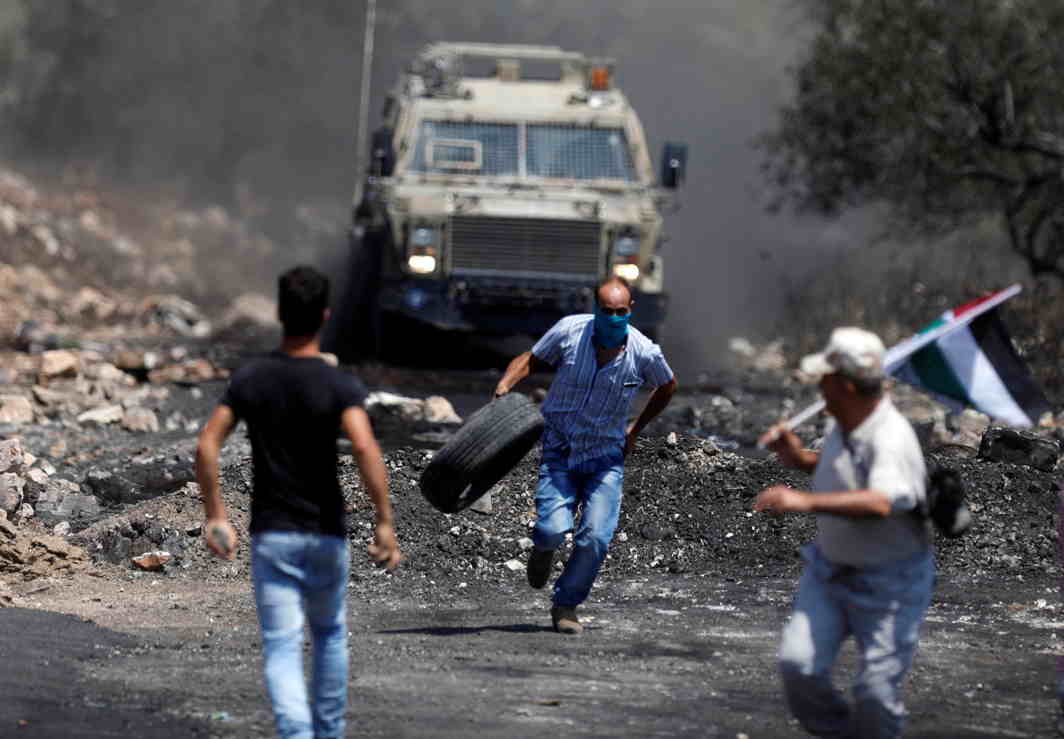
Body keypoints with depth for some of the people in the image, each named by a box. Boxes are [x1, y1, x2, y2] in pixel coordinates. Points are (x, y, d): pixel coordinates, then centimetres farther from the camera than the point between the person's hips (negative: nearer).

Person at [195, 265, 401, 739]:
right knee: (330, 635, 23)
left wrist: (215, 517, 2)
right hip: (325, 535, -1)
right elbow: (365, 449, -26)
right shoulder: (340, 386, -11)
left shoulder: (249, 378, -1)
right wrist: (385, 523, -22)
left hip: (270, 536, 1)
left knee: (282, 649, -2)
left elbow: (206, 448, -6)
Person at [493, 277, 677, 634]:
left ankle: (566, 606, 7)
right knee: (554, 528, -20)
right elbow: (530, 360, 4)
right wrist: (505, 384, -15)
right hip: (559, 449, -1)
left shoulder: (644, 353, -12)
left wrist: (635, 429, 14)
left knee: (596, 536, -16)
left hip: (605, 456, 1)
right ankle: (543, 548, 20)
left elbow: (667, 386, 11)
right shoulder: (569, 331, -13)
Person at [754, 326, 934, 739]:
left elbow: (880, 502, -46)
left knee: (876, 694, -9)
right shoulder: (842, 427, 1)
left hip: (889, 583, -7)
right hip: (829, 569, 7)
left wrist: (806, 501, -54)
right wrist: (801, 459, 7)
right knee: (797, 663, -8)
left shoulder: (892, 438, -27)